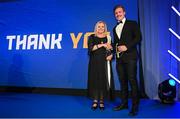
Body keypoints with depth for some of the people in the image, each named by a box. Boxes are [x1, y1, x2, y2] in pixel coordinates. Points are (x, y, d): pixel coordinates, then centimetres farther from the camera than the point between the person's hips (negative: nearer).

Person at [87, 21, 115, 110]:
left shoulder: (108, 38, 11)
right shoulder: (92, 37, 6)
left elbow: (111, 50, 8)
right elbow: (90, 48, -10)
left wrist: (111, 55, -13)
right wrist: (102, 45, -16)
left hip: (105, 63, 1)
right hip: (94, 62, -1)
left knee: (104, 81, -1)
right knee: (95, 80, -2)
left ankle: (102, 101, 8)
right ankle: (95, 101, 7)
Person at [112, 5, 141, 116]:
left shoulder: (132, 23, 5)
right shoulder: (115, 28, 22)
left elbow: (138, 37, -6)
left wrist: (126, 47, -14)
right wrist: (116, 48, 3)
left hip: (130, 56, -5)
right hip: (119, 57, 6)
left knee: (132, 80, -7)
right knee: (122, 81, 9)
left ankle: (135, 106, 3)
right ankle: (124, 103, 20)